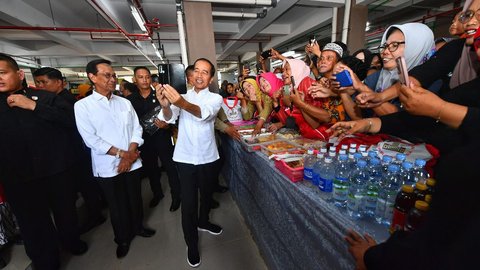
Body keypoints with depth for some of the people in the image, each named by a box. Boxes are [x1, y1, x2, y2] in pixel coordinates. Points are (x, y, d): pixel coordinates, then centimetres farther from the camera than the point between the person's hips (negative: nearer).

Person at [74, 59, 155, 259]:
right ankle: (123, 238, 37)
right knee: (116, 205, 14)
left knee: (135, 199, 17)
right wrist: (122, 154, -15)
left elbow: (136, 129, 1)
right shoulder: (82, 106, -5)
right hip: (107, 166, -2)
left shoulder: (125, 102, 5)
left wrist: (129, 155, -11)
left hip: (132, 162, 3)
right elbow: (91, 139, -11)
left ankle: (138, 226, 42)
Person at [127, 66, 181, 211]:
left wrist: (166, 125, -25)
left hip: (162, 138, -4)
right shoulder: (130, 99, 2)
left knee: (170, 167, 3)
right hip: (144, 140, 4)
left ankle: (176, 196, 22)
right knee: (150, 168, 18)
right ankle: (157, 193, 41)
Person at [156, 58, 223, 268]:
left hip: (207, 156, 1)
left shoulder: (215, 98, -1)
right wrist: (165, 105, -37)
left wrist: (182, 104, -45)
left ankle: (203, 221, 49)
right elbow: (169, 118, -14)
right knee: (188, 202, 5)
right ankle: (191, 244, 27)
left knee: (207, 194, 20)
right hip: (185, 157, 0)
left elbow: (204, 113, -25)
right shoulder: (182, 96, 5)